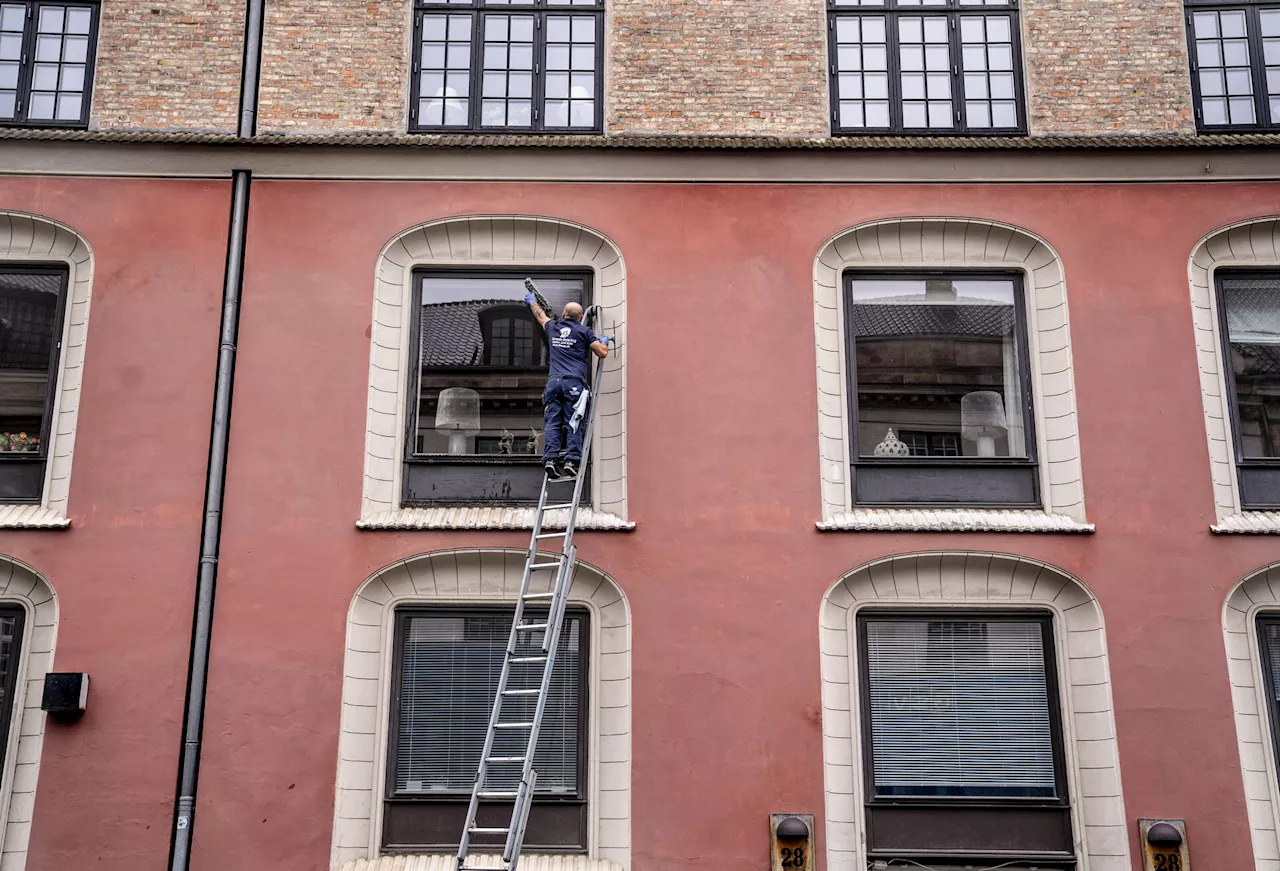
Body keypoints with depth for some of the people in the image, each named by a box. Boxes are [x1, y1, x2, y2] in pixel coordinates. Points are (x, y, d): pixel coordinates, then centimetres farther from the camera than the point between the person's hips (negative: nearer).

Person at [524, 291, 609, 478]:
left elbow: (541, 316, 41)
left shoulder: (553, 328, 19)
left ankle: (550, 459, -15)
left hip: (553, 381, 3)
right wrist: (604, 342, 29)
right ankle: (571, 462, -17)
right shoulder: (583, 331, 8)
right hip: (574, 382, -3)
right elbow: (602, 352, 5)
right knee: (573, 424, -6)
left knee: (552, 423, -2)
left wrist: (532, 301, 61)